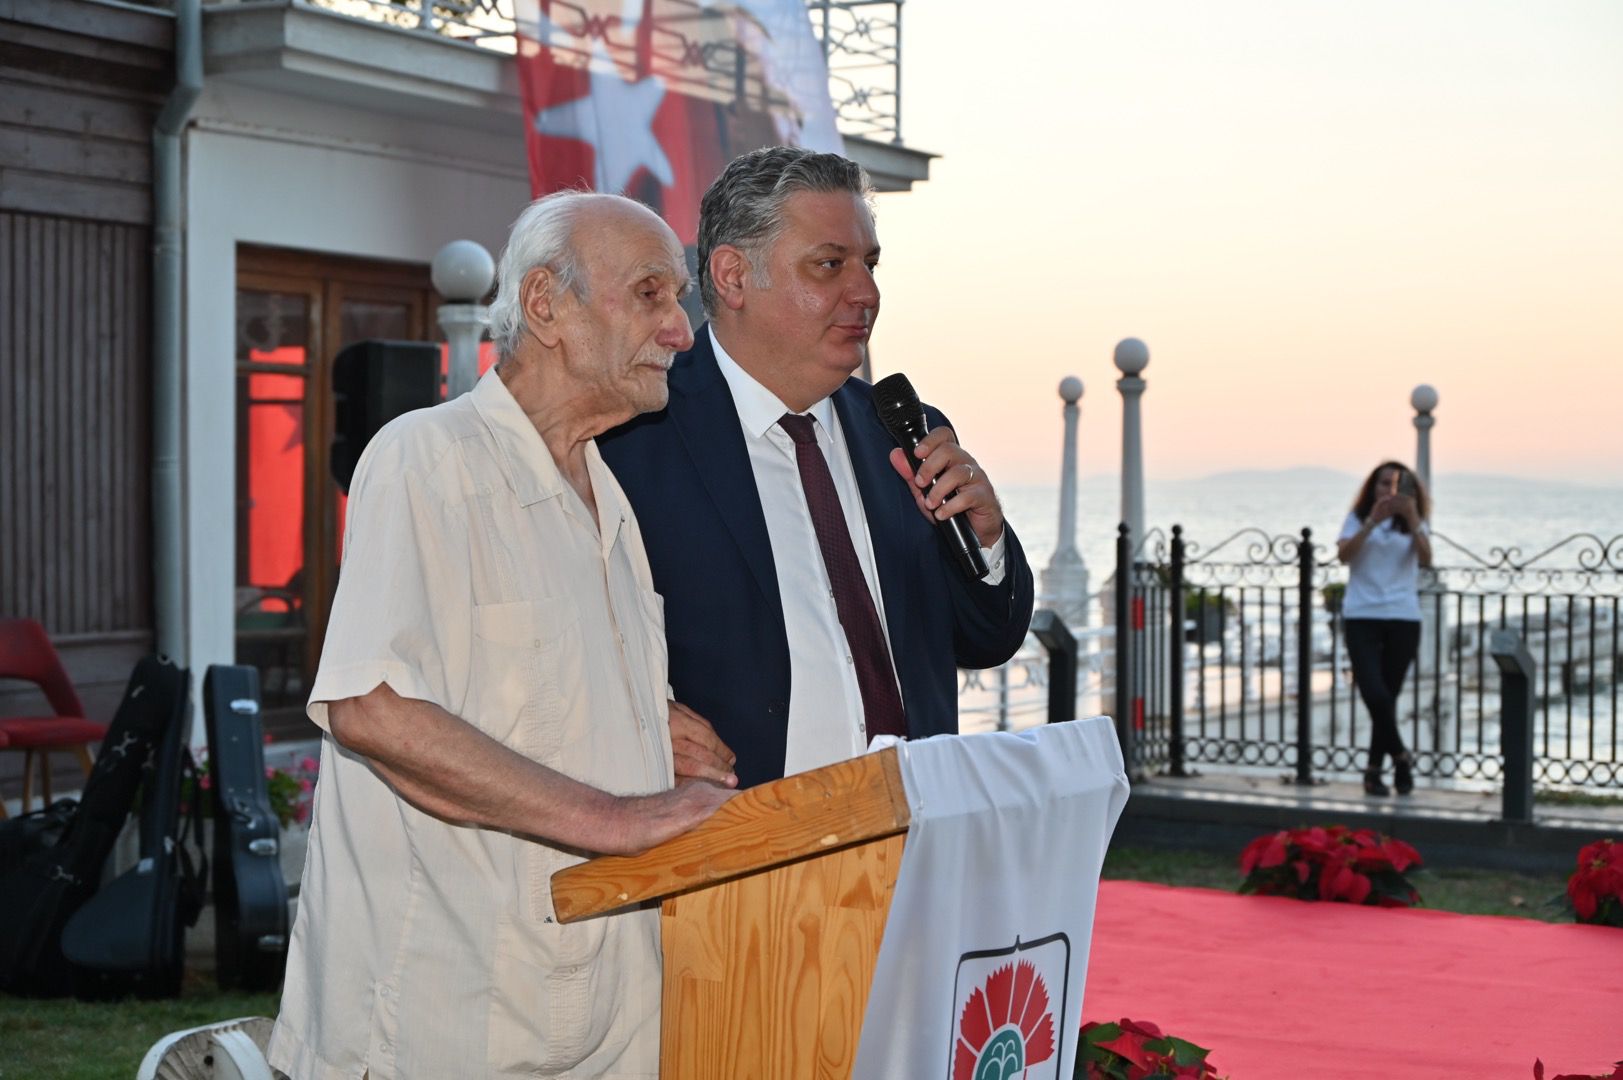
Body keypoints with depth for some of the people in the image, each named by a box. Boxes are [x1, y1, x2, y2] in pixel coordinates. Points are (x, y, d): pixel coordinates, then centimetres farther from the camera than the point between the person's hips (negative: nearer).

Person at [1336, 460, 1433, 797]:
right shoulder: (1358, 519, 8)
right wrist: (1373, 521, -21)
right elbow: (1344, 554, -11)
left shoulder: (1413, 524, 11)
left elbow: (1425, 559, -9)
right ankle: (1400, 757, 6)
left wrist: (1413, 519, -22)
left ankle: (1375, 769, 16)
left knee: (1387, 696, 4)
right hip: (1362, 617, -1)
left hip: (1403, 618, 2)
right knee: (1375, 694, -14)